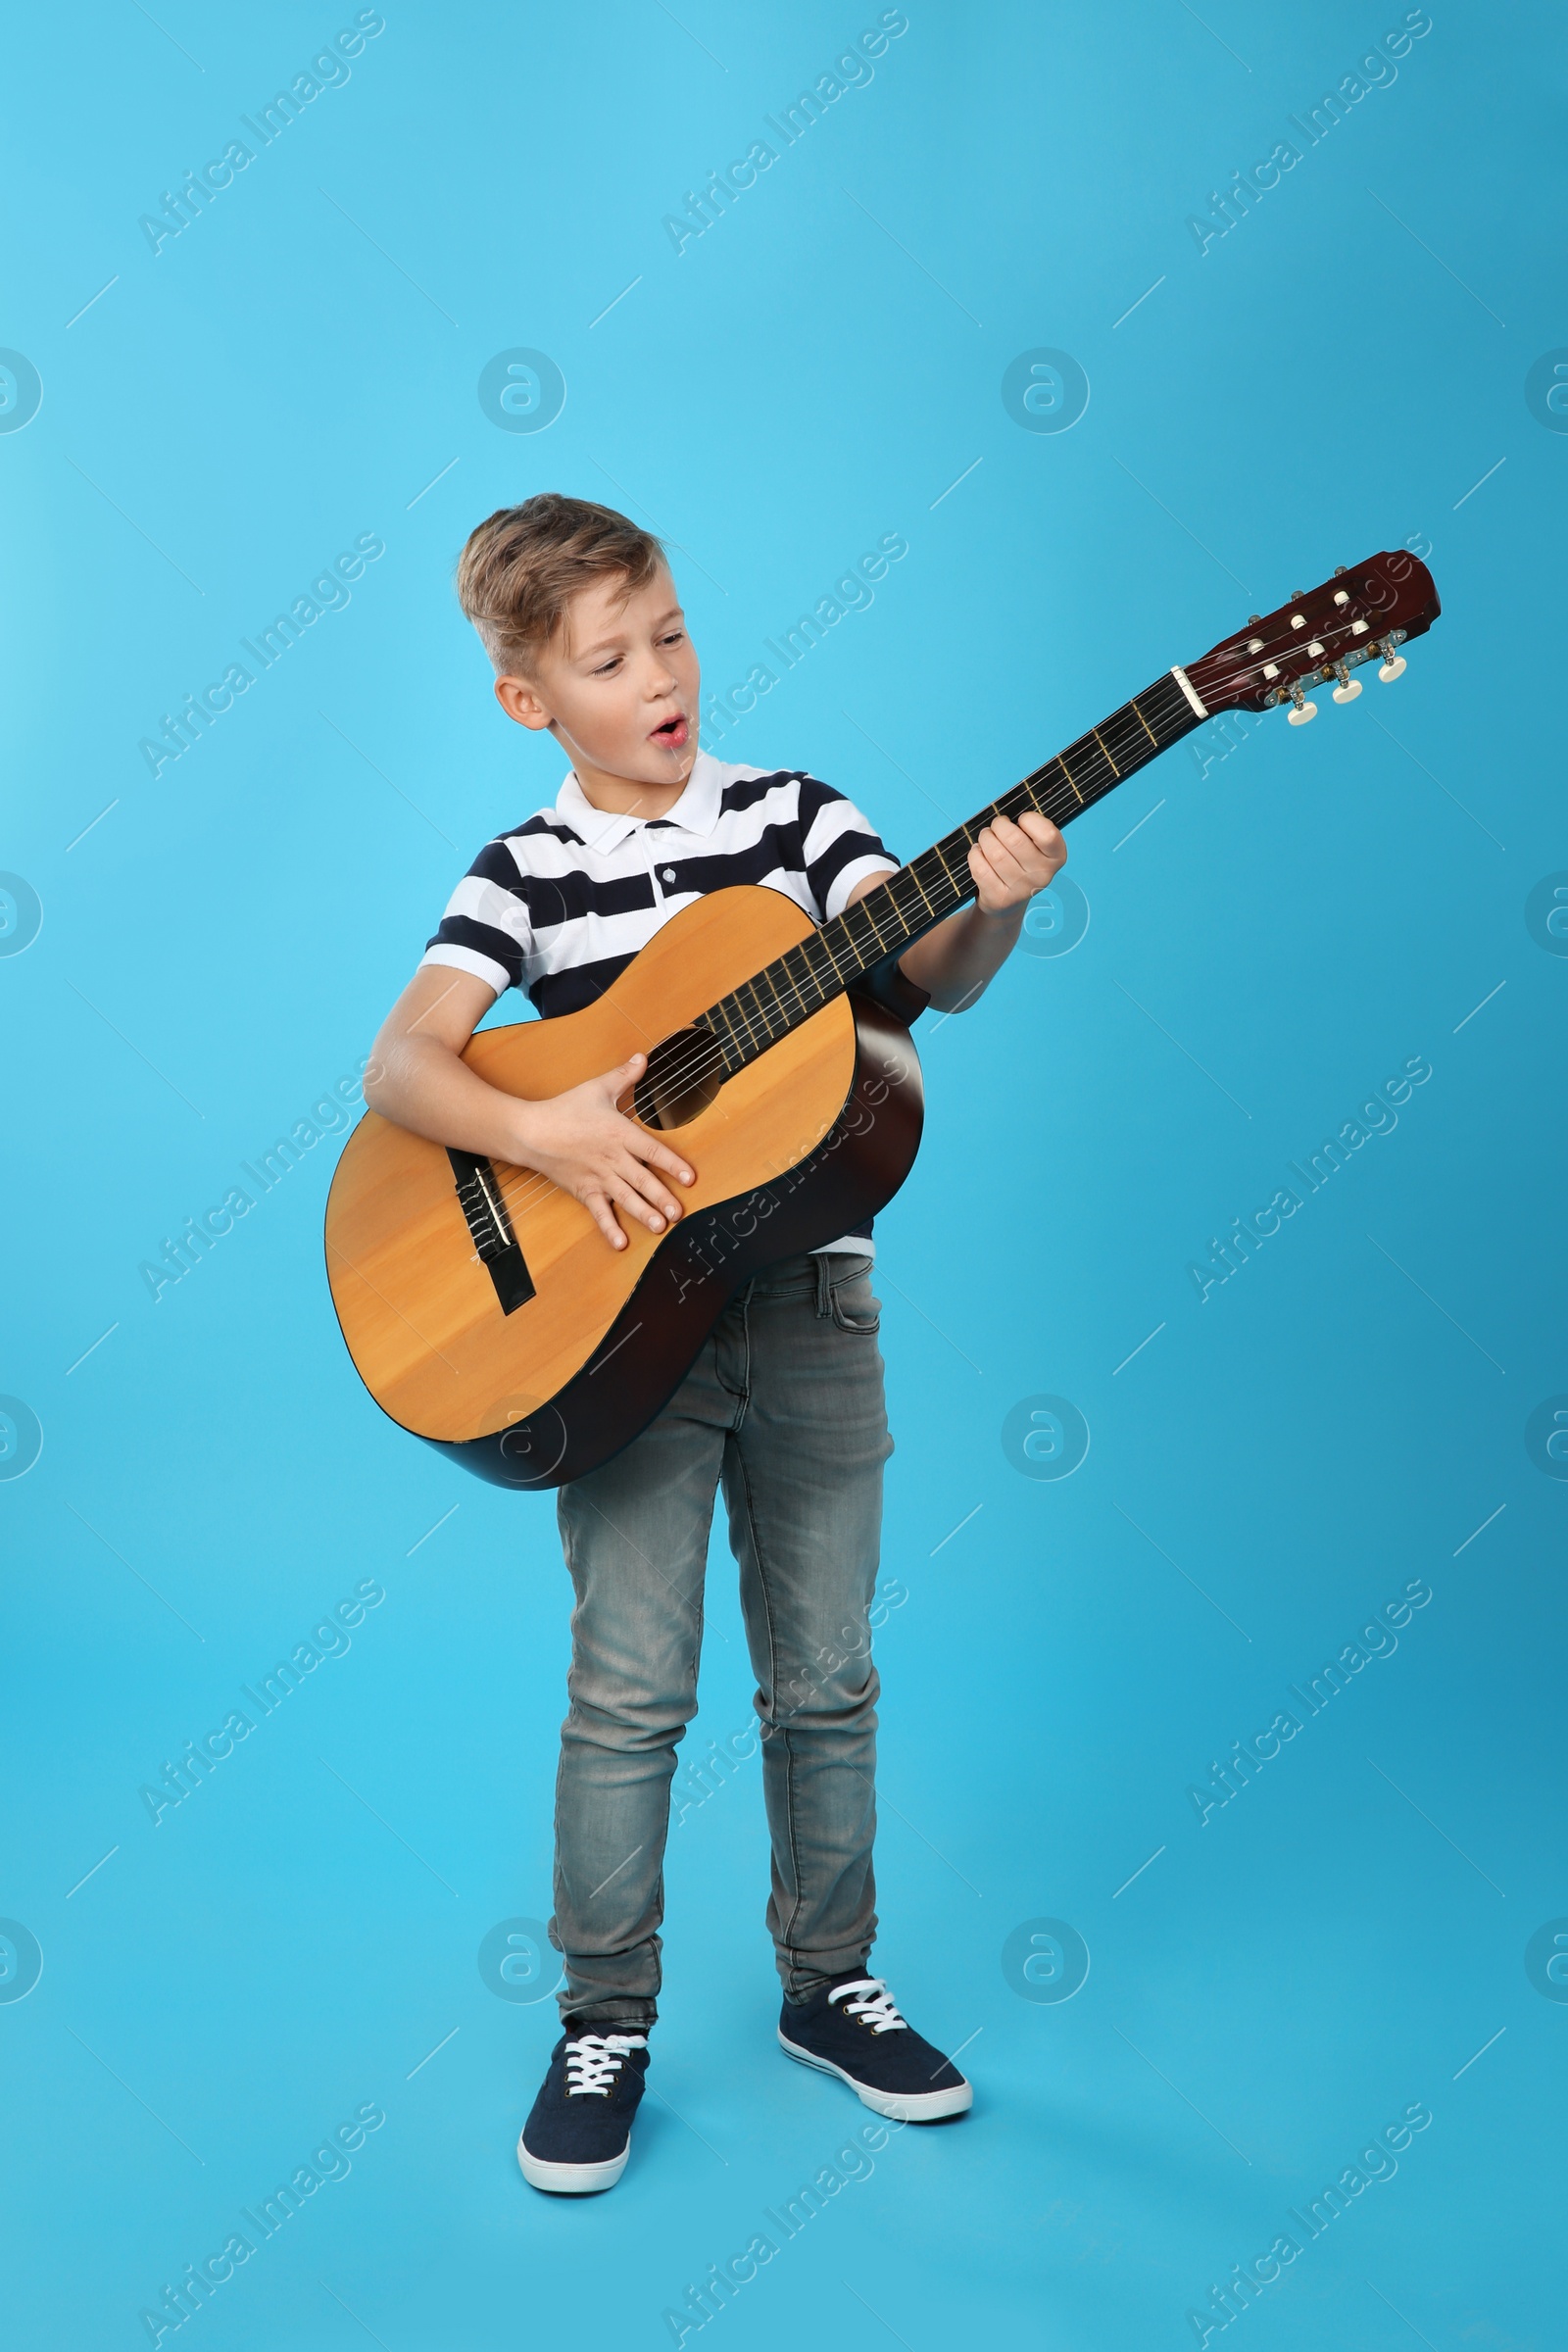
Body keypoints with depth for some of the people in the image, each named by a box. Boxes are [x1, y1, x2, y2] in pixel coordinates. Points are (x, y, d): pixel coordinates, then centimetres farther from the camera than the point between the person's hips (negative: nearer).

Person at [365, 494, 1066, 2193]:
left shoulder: (791, 812, 5)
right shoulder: (525, 873, 0)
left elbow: (932, 977, -9)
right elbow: (400, 1066, -10)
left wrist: (989, 900, -30)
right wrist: (544, 1132, -27)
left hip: (808, 1304, 2)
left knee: (826, 1674, 10)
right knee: (630, 1686, 0)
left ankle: (828, 1983, 29)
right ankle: (605, 2024, 19)